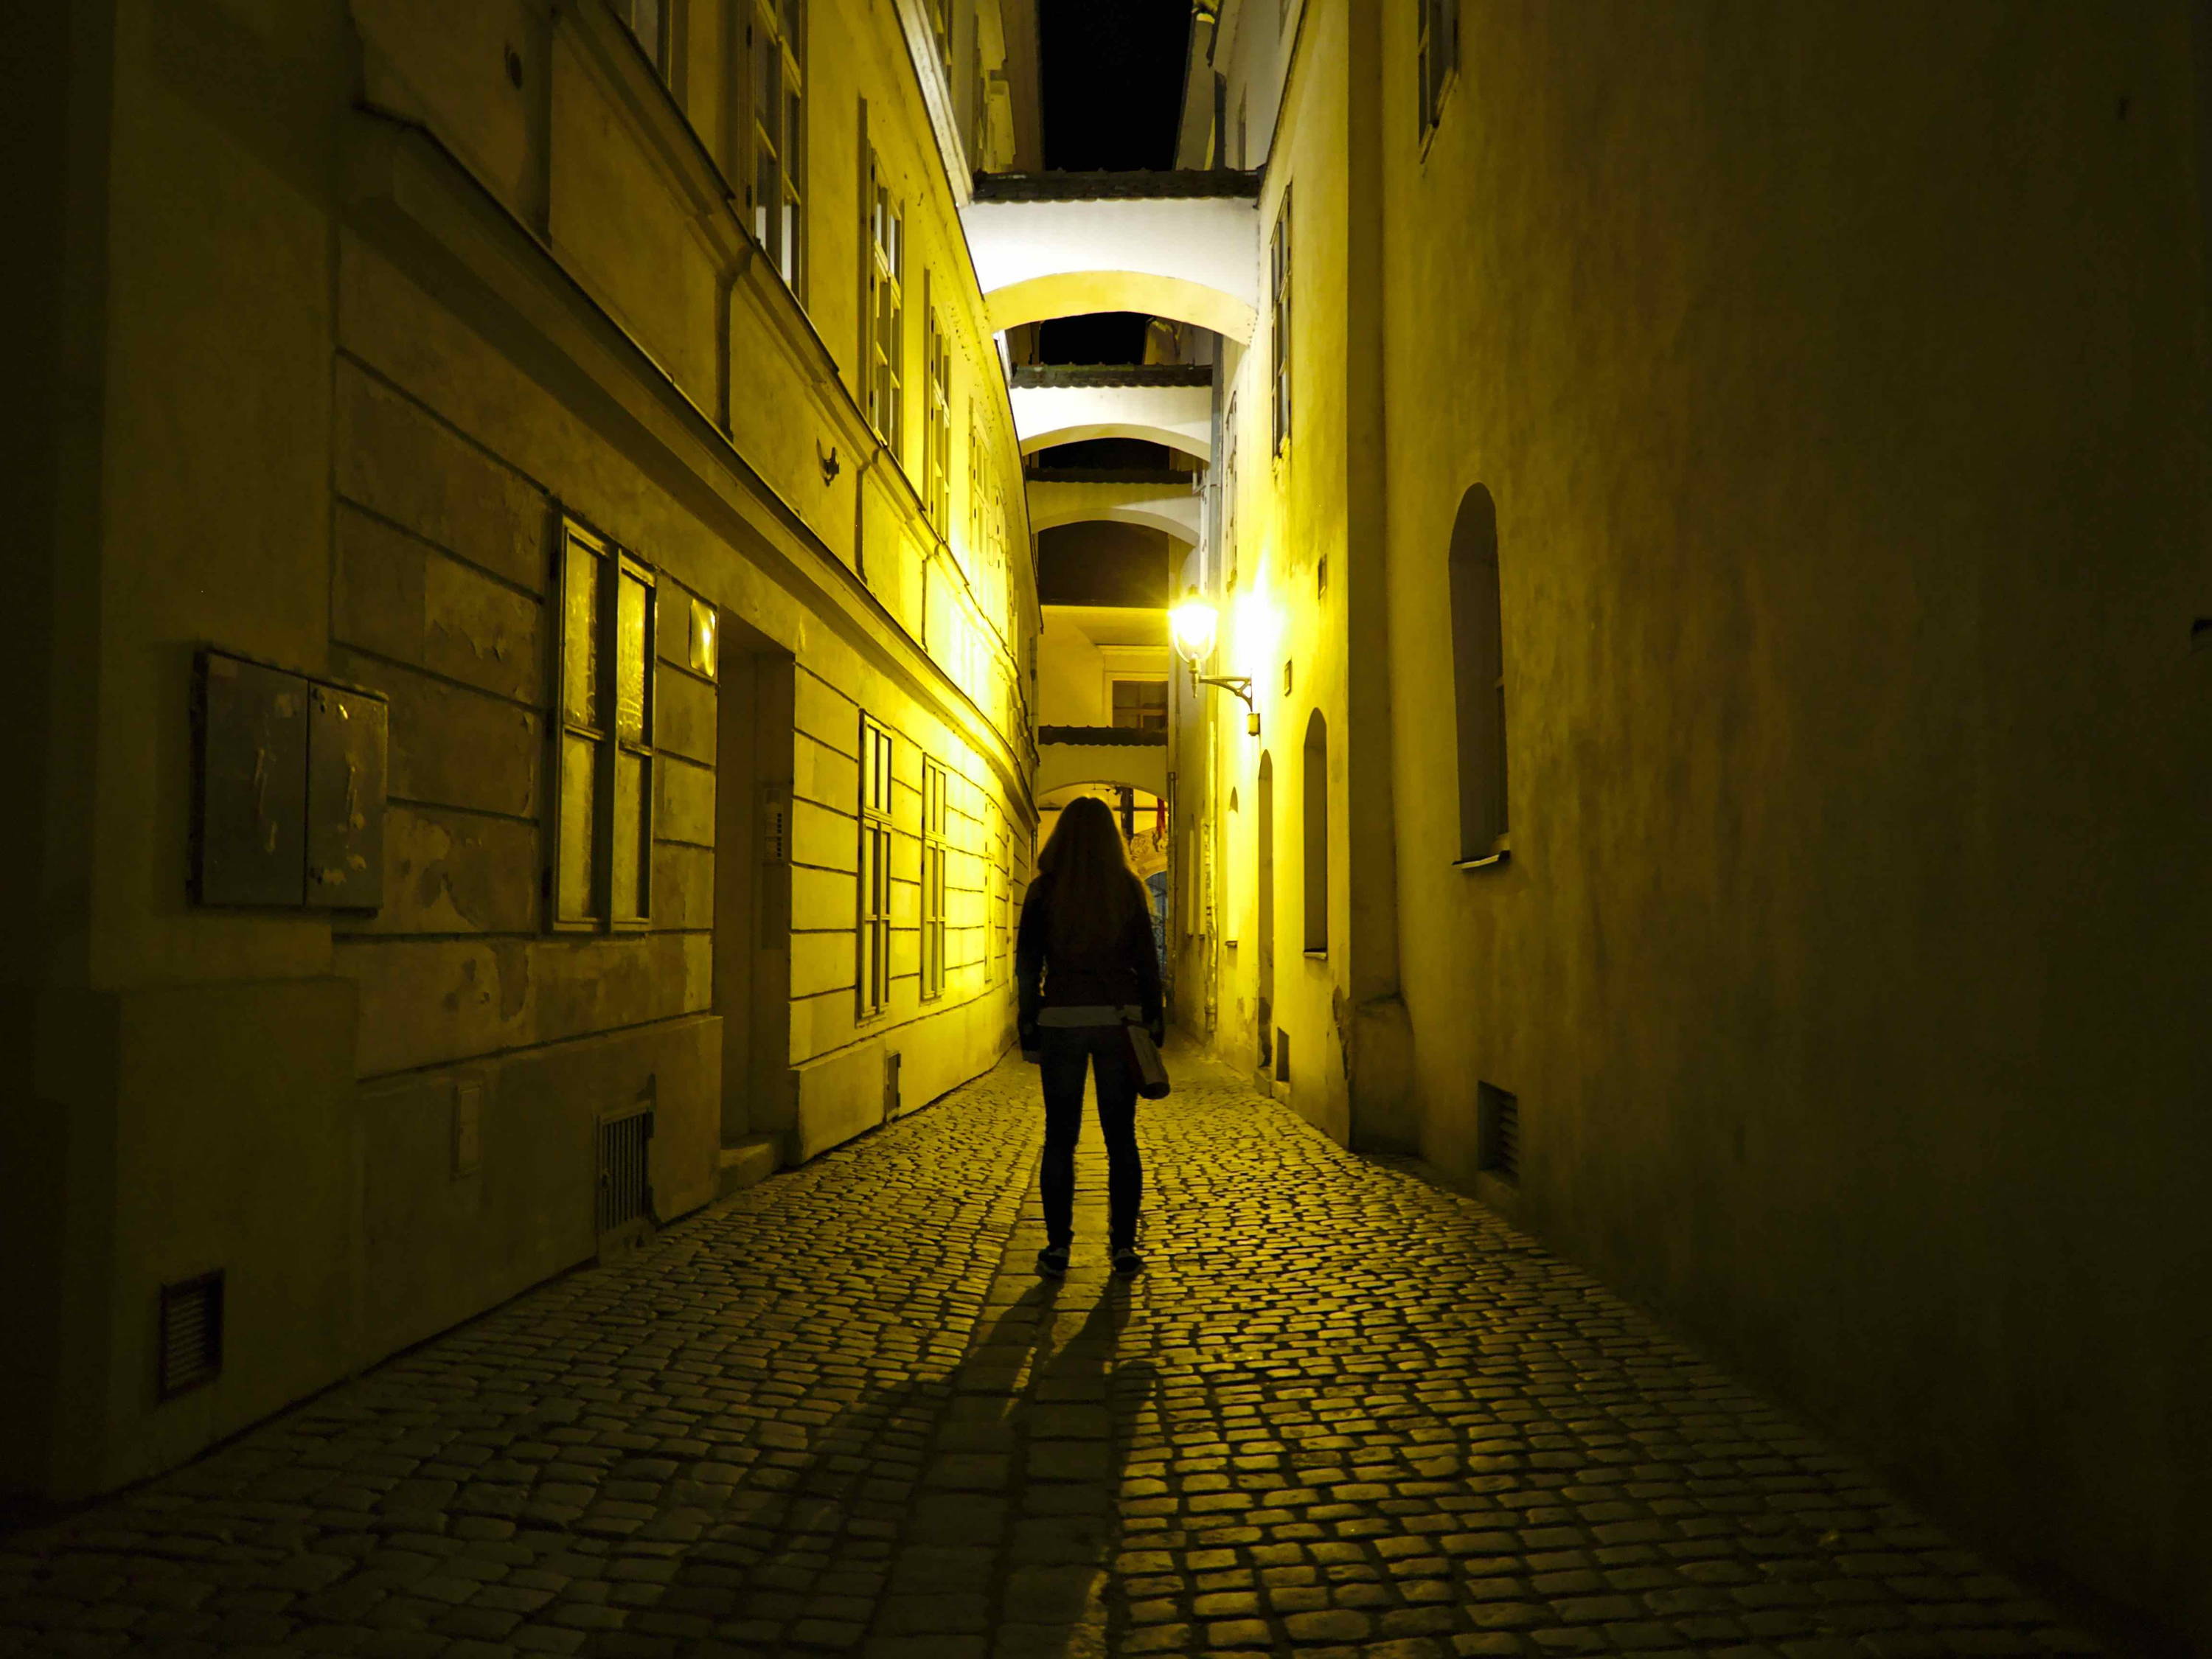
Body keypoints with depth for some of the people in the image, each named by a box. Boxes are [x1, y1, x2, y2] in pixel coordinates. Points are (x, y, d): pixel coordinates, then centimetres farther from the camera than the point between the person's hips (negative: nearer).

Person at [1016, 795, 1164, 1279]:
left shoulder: (1044, 890, -2)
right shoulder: (1128, 887, 0)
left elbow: (1028, 963, -1)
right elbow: (1147, 962, 1)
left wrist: (1029, 1028, 5)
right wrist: (1154, 1023, 8)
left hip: (1061, 1020, -1)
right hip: (1120, 1019, 1)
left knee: (1060, 1137, 7)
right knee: (1121, 1138, 8)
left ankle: (1058, 1247, 8)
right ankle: (1124, 1247, 9)